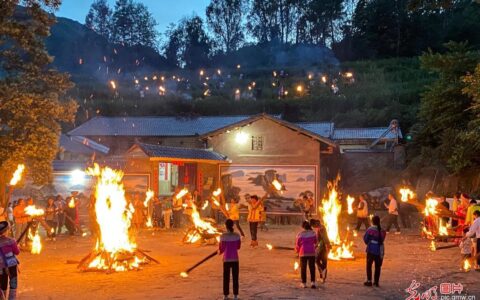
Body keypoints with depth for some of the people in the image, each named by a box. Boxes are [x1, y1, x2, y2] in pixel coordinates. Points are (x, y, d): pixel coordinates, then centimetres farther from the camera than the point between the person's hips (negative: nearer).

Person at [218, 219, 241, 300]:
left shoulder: (223, 236, -12)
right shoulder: (237, 235, -5)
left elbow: (222, 248, -8)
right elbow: (238, 246, 5)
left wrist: (219, 252, 14)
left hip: (226, 259, -1)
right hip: (235, 259, 1)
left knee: (226, 278, 10)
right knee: (235, 277, 10)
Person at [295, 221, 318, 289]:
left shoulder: (300, 234, -7)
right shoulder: (313, 233, -1)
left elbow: (297, 244, -1)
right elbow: (316, 242, 11)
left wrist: (297, 251, 19)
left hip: (303, 253, -1)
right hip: (311, 253, 1)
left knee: (303, 268, 8)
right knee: (312, 268, 5)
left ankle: (304, 283, 11)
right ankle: (313, 282, -6)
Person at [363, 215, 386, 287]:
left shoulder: (370, 230, -14)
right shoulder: (382, 231, -5)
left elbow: (365, 239, -6)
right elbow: (382, 240, 5)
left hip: (371, 250, -3)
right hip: (380, 251, 3)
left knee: (369, 265, 12)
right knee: (378, 266, 14)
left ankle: (369, 281, 8)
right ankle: (376, 281, 16)